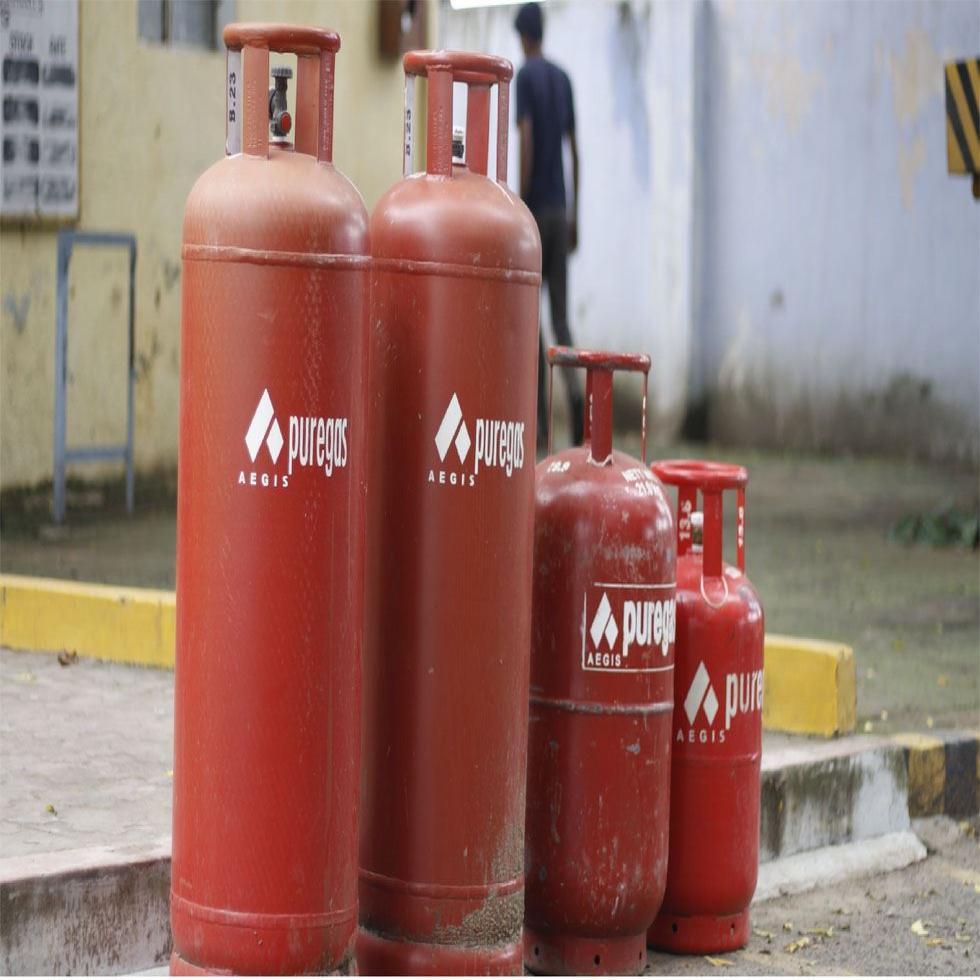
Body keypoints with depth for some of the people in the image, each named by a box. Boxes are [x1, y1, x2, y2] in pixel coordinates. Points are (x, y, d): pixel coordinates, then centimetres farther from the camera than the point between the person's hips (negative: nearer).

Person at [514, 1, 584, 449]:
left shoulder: (525, 76, -6)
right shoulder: (563, 79, 12)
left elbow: (526, 141, -14)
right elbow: (573, 149, 13)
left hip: (536, 207, -5)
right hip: (560, 210, 5)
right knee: (560, 312, 4)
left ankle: (541, 420, 0)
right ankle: (575, 393, -17)